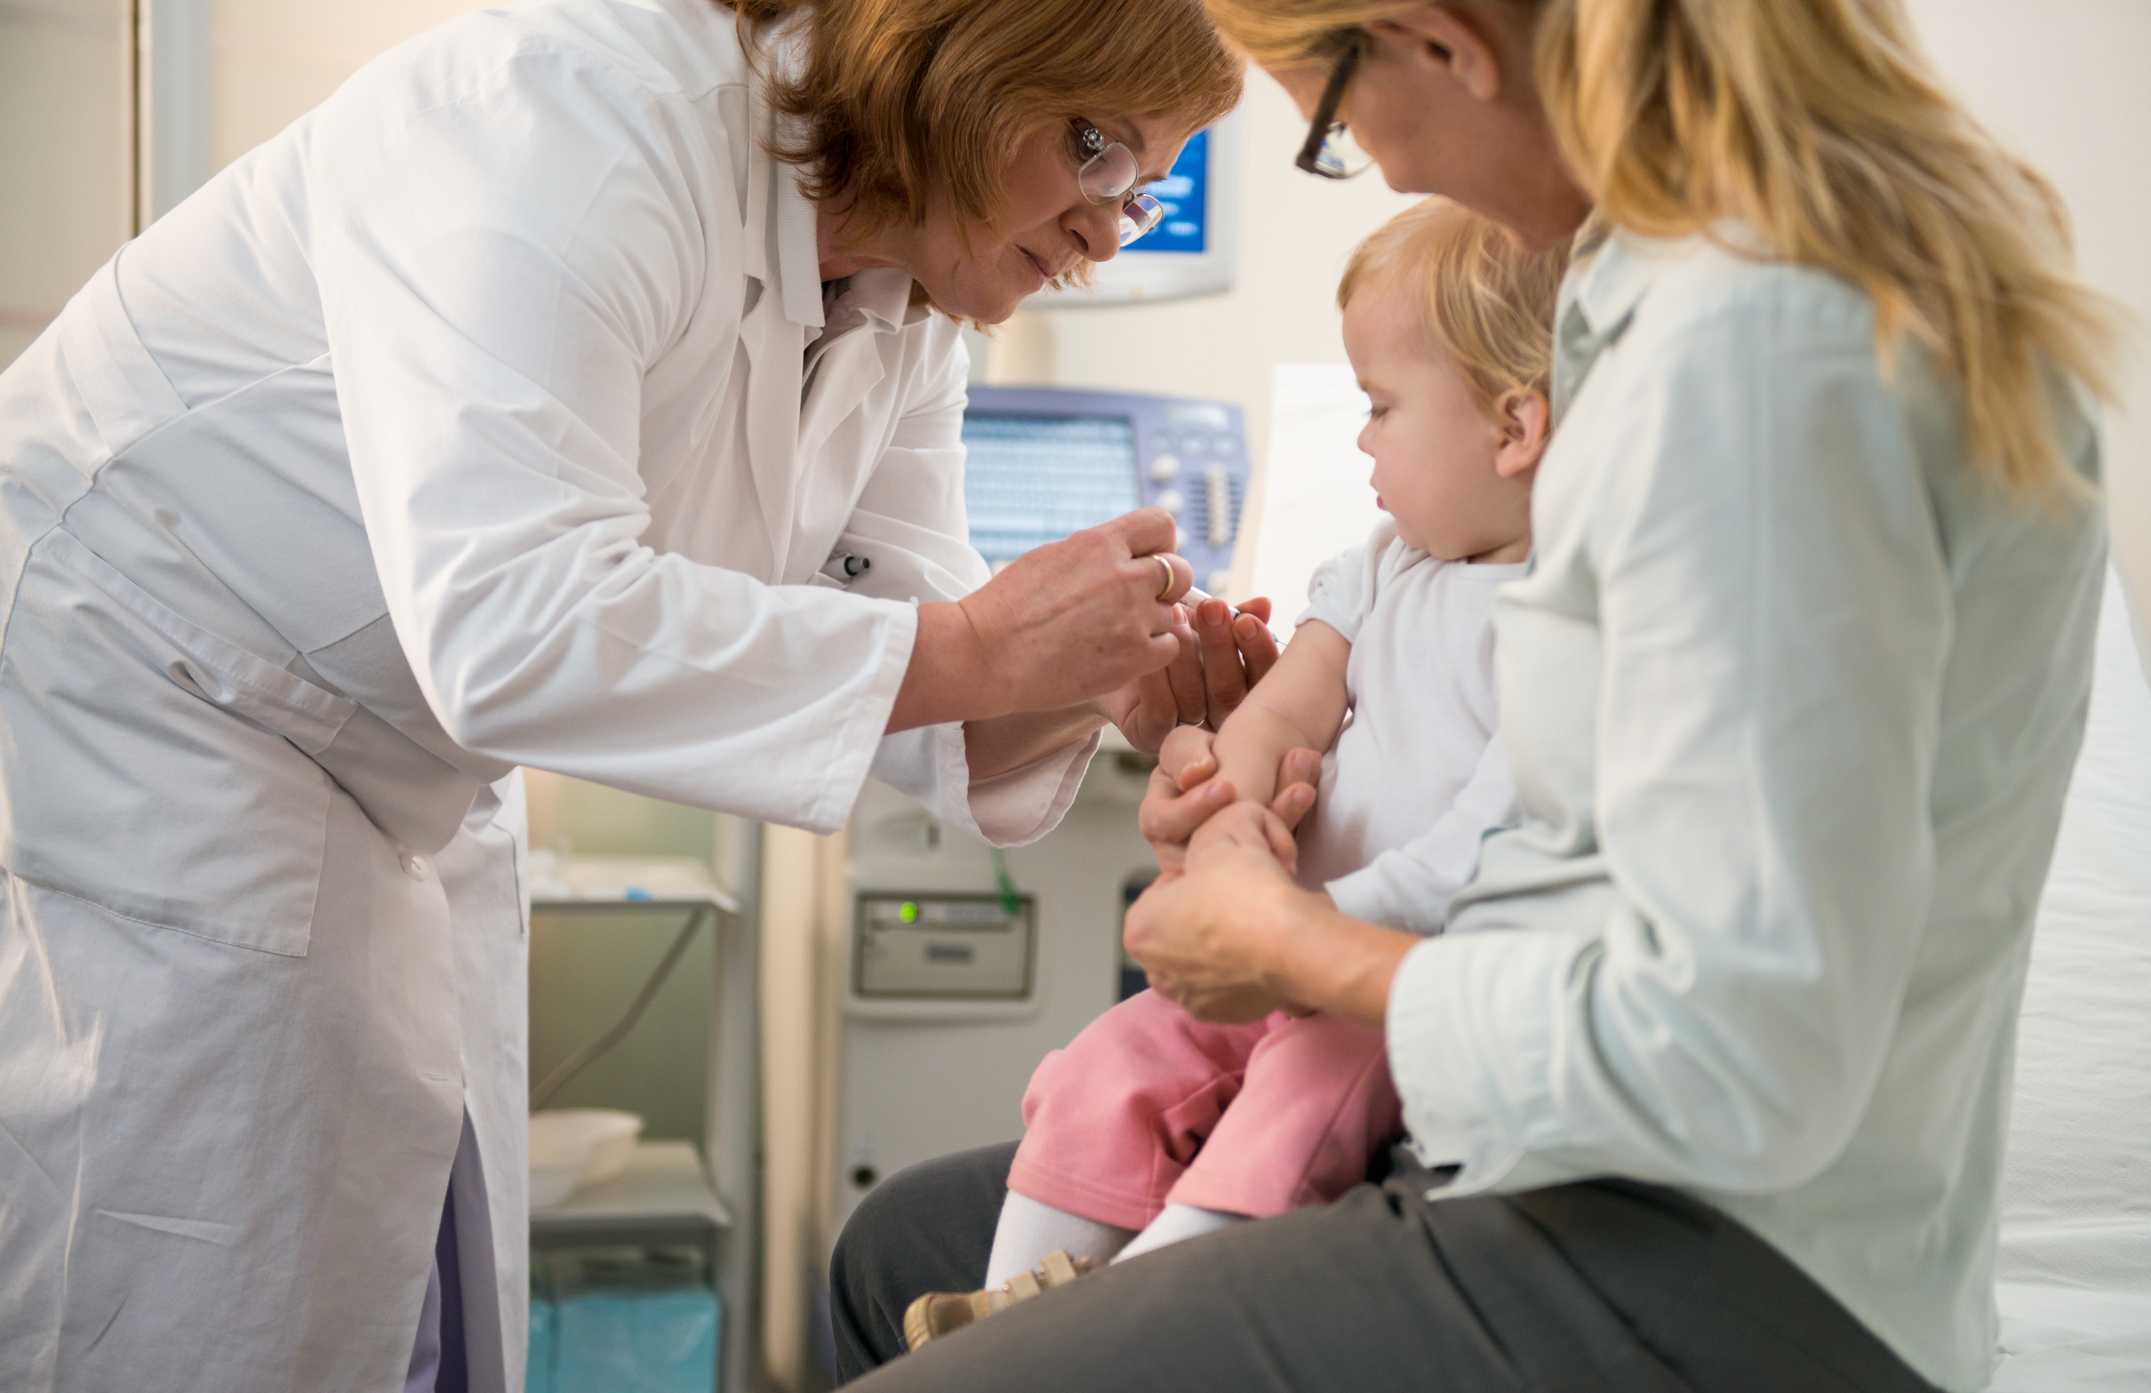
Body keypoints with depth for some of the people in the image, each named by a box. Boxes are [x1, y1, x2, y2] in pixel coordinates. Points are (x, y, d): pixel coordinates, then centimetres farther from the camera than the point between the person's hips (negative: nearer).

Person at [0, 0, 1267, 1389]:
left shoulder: (902, 327, 1)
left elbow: (886, 657, 1)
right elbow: (503, 624, -39)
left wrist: (1093, 682, -20)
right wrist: (975, 646, -36)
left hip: (407, 790, 9)